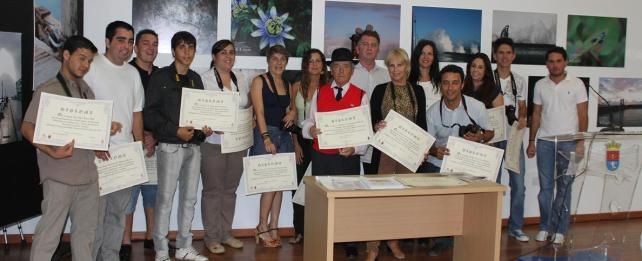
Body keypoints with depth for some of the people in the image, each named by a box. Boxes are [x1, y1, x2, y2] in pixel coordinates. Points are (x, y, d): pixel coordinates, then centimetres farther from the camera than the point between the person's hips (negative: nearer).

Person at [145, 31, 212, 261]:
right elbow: (150, 113, -9)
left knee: (189, 197, 10)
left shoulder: (196, 79, 14)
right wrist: (176, 130, -17)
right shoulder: (160, 77, -3)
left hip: (194, 146, 6)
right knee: (165, 198, -2)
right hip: (170, 145, -6)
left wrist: (205, 128, -1)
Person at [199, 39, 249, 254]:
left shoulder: (240, 80, 13)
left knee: (230, 189, 12)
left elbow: (248, 108, 20)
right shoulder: (204, 79, -3)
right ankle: (211, 237, 12)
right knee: (212, 190, 2)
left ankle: (226, 233, 23)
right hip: (213, 142, -5)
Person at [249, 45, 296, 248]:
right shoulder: (259, 81, -2)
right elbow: (259, 112, -10)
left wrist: (292, 114, -1)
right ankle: (262, 227, 5)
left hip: (284, 135, 6)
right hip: (265, 134, -6)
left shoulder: (287, 84, 15)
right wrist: (266, 138, -19)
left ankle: (273, 228, 11)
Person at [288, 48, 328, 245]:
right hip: (301, 140, 2)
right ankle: (299, 230, 13)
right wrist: (296, 144, 2)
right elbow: (292, 117, 7)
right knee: (299, 184, 3)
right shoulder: (297, 87, 5)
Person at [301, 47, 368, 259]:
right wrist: (310, 129, -20)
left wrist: (355, 149, -22)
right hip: (320, 156, 2)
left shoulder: (361, 95, 0)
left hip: (348, 157, -1)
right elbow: (308, 122, 3)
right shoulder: (319, 92, 6)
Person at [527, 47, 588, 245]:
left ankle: (560, 230, 11)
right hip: (544, 142, 2)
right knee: (545, 186, 4)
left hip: (568, 142, -2)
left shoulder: (576, 84, 0)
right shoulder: (540, 85, 8)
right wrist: (531, 142, 7)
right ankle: (544, 227, 13)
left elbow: (583, 115, -1)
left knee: (564, 187, 3)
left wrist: (581, 142, -9)